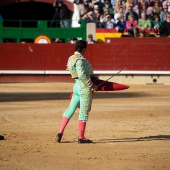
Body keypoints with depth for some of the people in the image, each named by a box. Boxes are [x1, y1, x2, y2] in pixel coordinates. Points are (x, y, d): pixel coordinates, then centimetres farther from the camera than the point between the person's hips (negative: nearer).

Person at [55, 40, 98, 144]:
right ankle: (81, 137, 5)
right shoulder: (80, 59, -16)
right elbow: (82, 75, -23)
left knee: (71, 109, 12)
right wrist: (91, 85, -17)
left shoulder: (71, 58, 12)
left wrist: (92, 76, 11)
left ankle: (60, 133, 8)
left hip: (77, 86, 9)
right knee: (84, 112, 0)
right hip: (85, 87, -9)